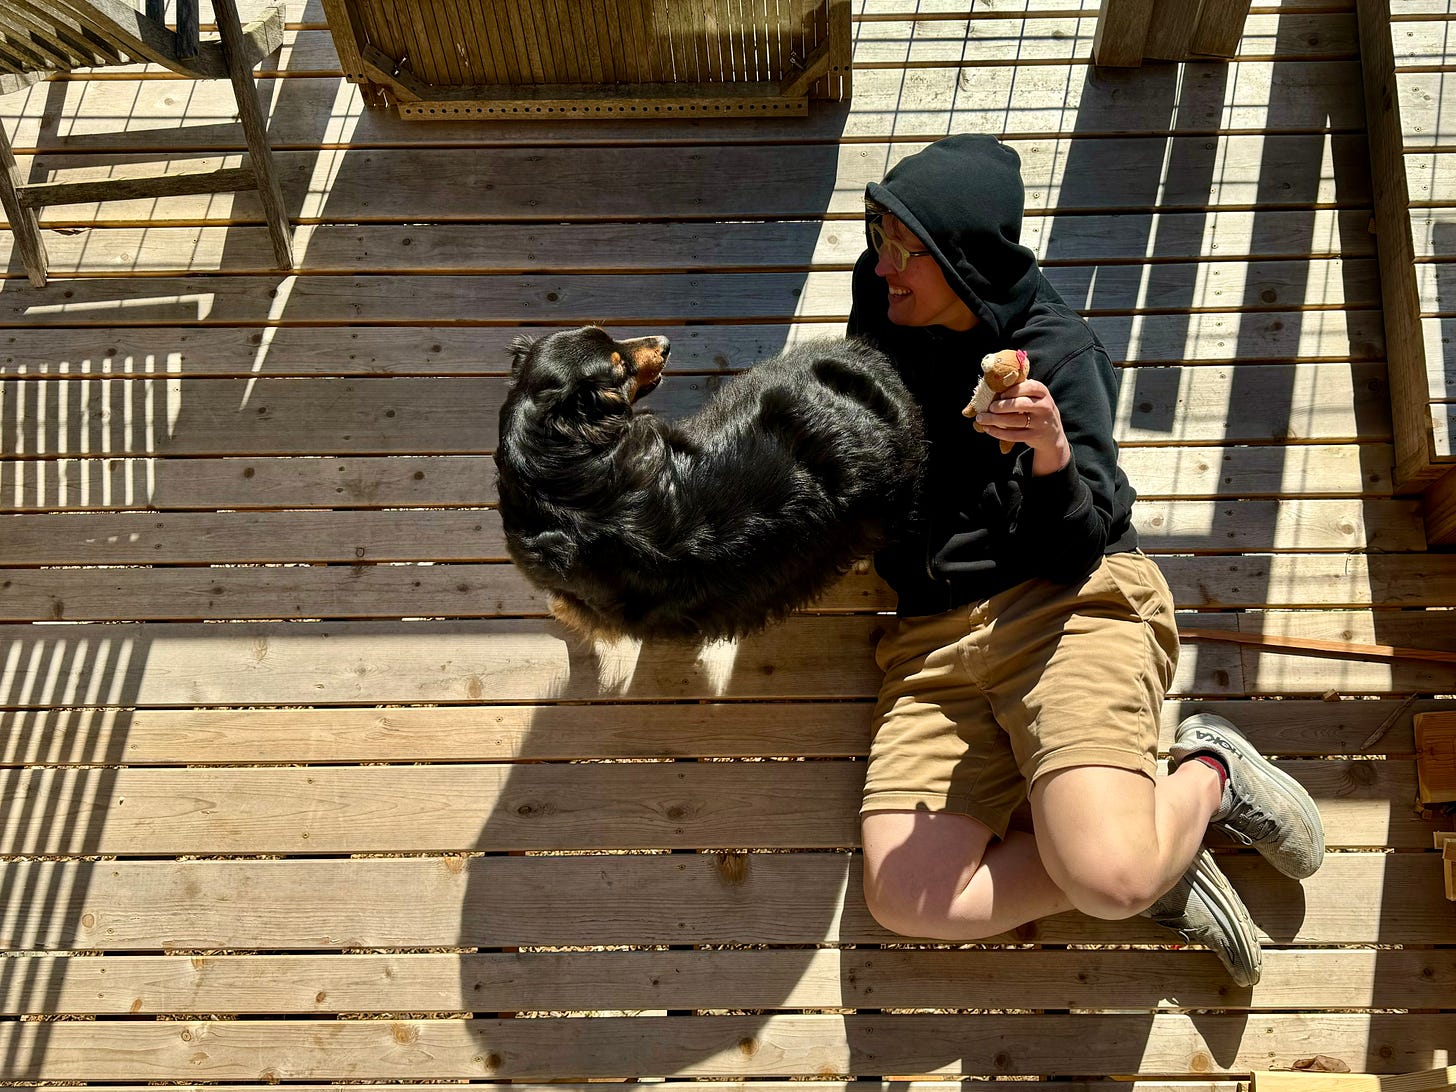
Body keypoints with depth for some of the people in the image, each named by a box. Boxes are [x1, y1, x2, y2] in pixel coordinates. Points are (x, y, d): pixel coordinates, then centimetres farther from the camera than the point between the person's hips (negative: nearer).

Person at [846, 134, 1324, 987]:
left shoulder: (1057, 349, -2)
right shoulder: (884, 324, 12)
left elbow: (1078, 548, -8)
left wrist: (1054, 458, -27)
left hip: (1068, 607, -4)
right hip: (935, 636, 5)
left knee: (1107, 879, -26)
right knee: (904, 898, -17)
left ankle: (1208, 775, 8)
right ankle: (1149, 861, 2)